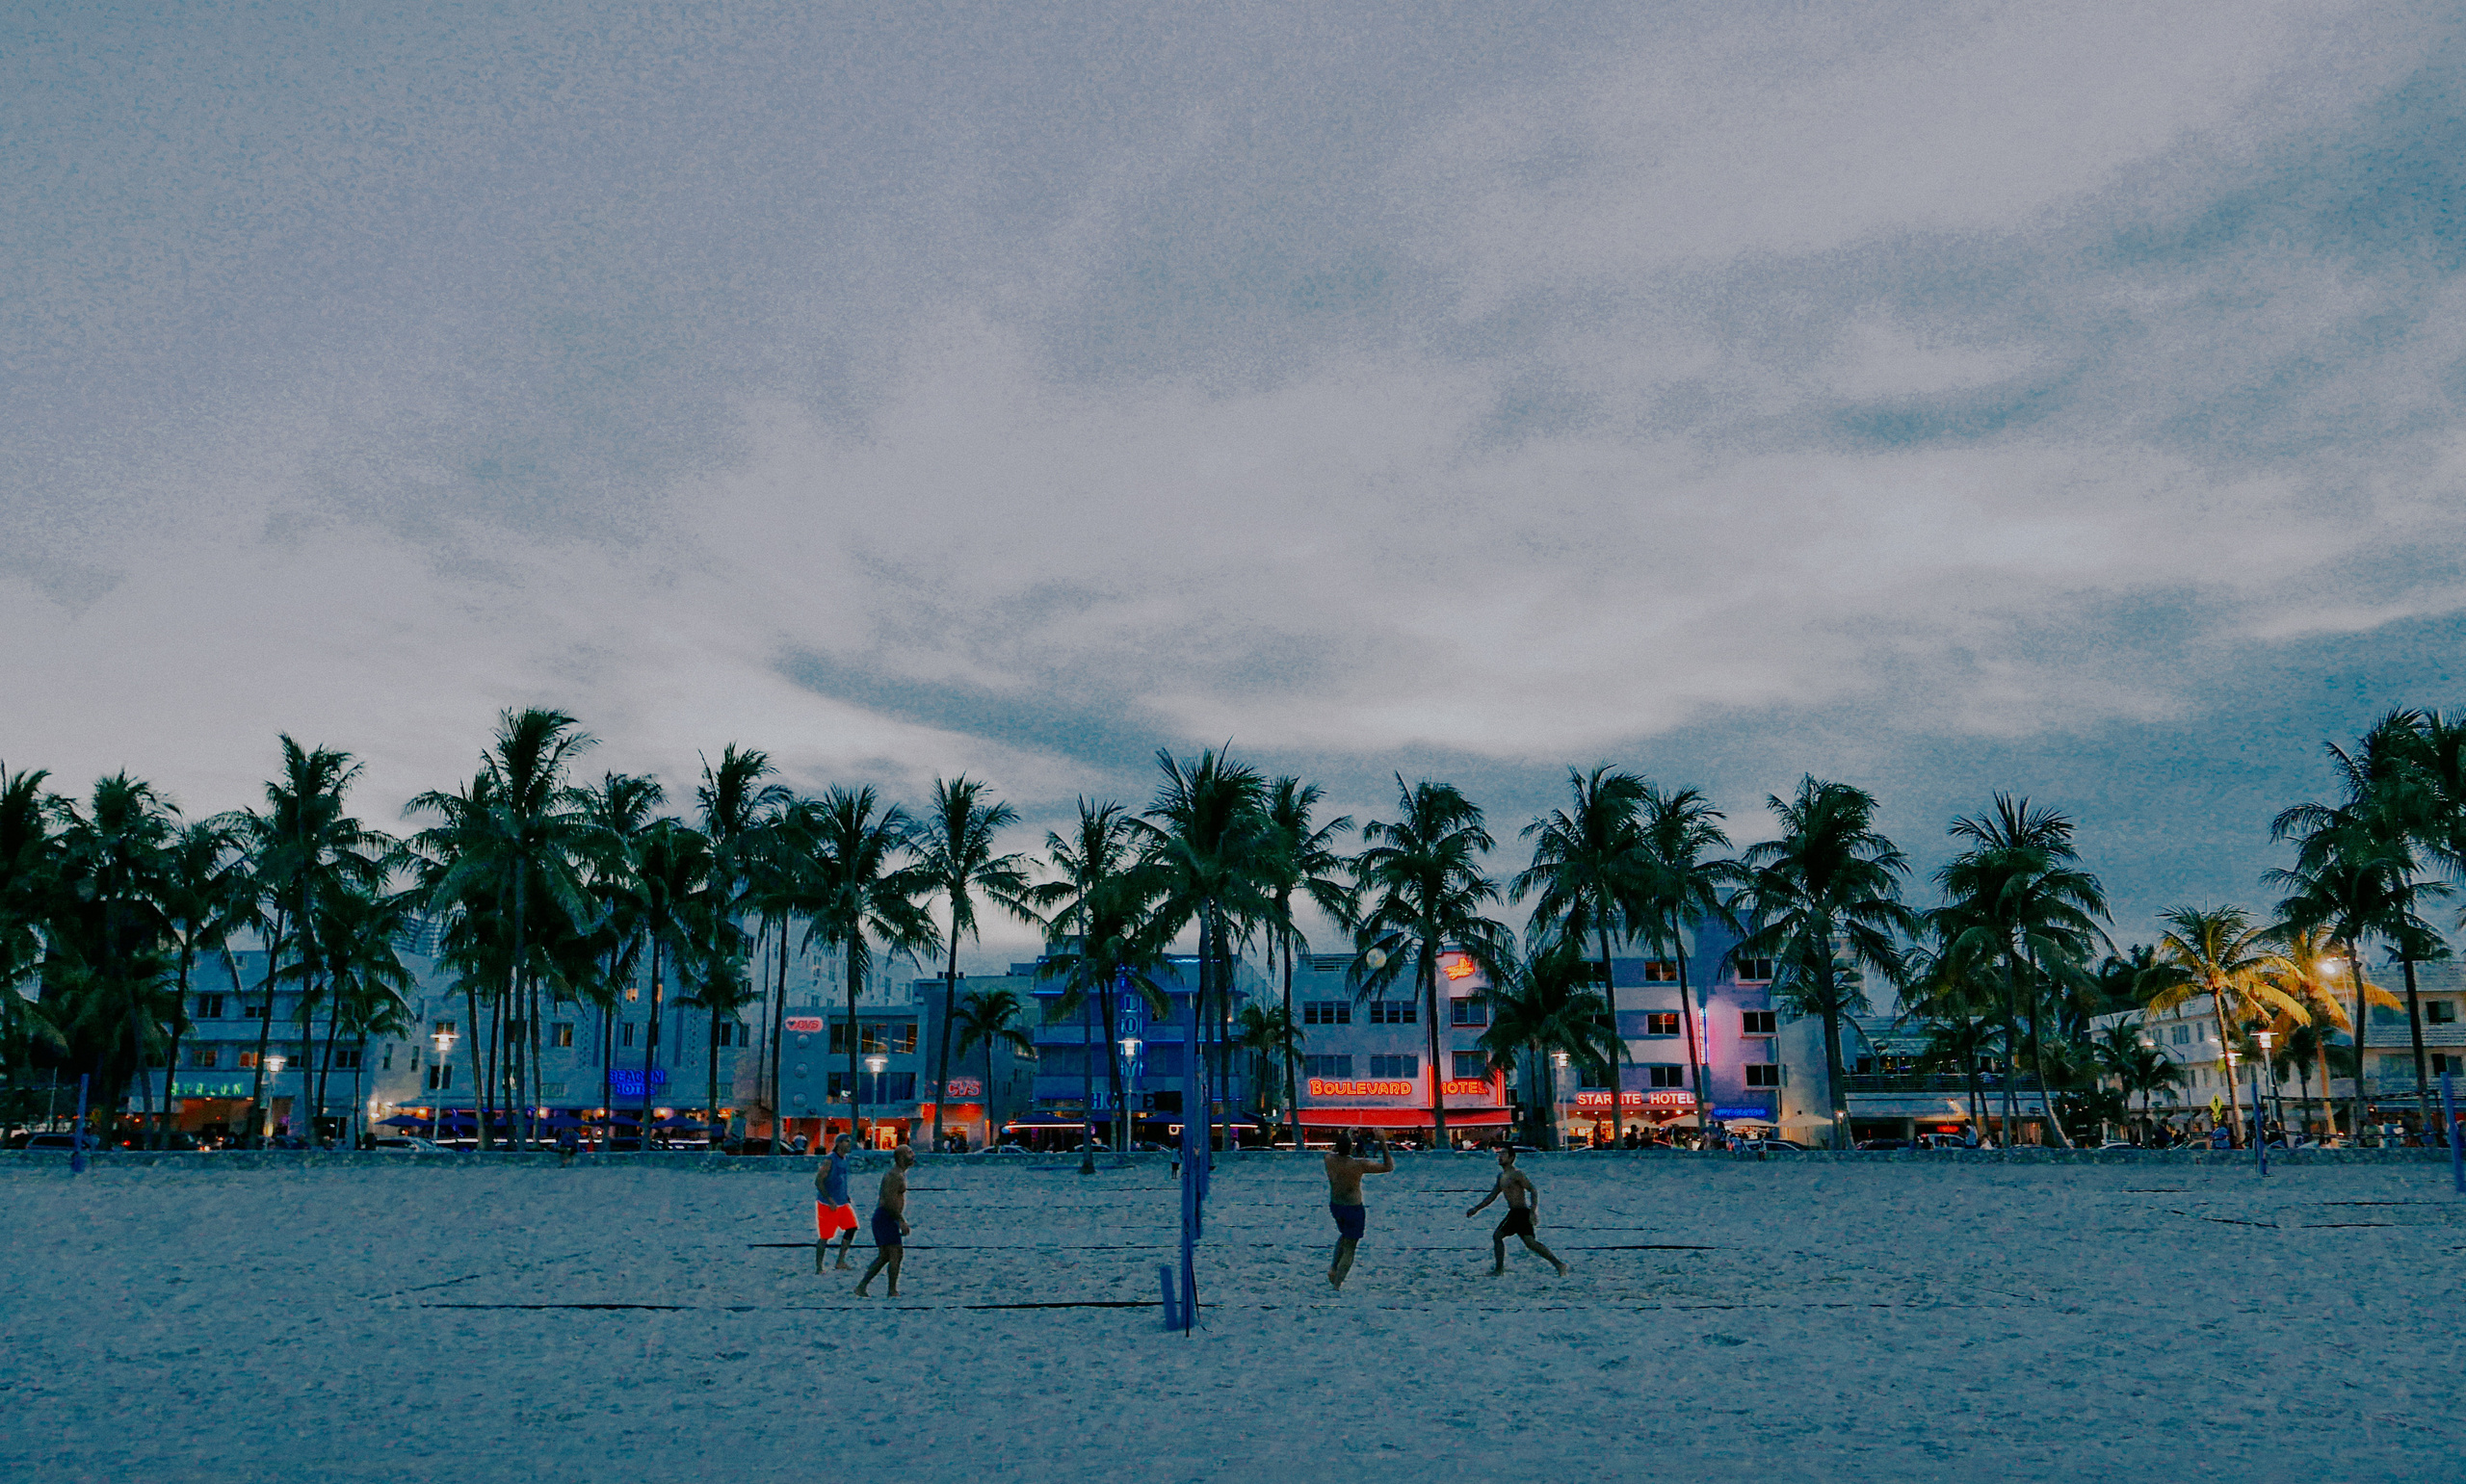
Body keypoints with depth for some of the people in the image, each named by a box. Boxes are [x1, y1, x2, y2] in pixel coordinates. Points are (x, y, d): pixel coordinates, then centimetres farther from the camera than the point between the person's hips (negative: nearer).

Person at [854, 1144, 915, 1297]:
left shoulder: (899, 1174, 19)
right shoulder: (895, 1175, -15)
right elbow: (889, 1201, -23)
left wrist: (902, 1221, 23)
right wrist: (901, 1221, -19)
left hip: (882, 1217, 10)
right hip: (886, 1217, -10)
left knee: (884, 1256, 11)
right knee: (896, 1253, -8)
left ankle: (861, 1286, 11)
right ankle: (893, 1291, -6)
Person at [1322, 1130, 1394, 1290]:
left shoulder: (1329, 1159, -13)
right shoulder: (1359, 1165, -25)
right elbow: (1389, 1168, -14)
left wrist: (1346, 1136, 21)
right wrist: (1383, 1144, -15)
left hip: (1334, 1206, 5)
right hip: (1354, 1209, -5)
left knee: (1345, 1235, 32)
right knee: (1349, 1248, 9)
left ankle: (1333, 1268, 21)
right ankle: (1337, 1284, 7)